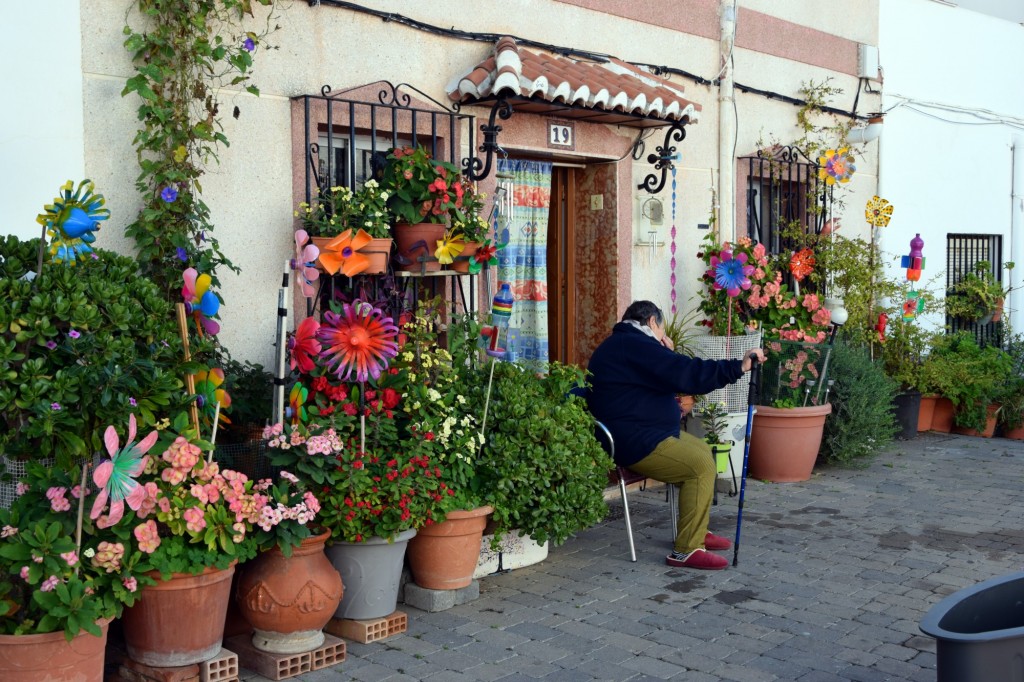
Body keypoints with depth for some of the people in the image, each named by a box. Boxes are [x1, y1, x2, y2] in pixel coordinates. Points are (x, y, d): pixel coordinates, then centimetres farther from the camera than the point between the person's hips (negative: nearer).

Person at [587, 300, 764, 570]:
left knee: (702, 450, 19)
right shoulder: (635, 345, -17)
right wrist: (738, 367, -23)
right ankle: (687, 550, -14)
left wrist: (667, 355, 9)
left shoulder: (619, 345, 18)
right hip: (633, 442, -12)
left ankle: (697, 532, 26)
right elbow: (688, 375, -25)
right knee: (701, 466, -18)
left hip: (636, 434, 12)